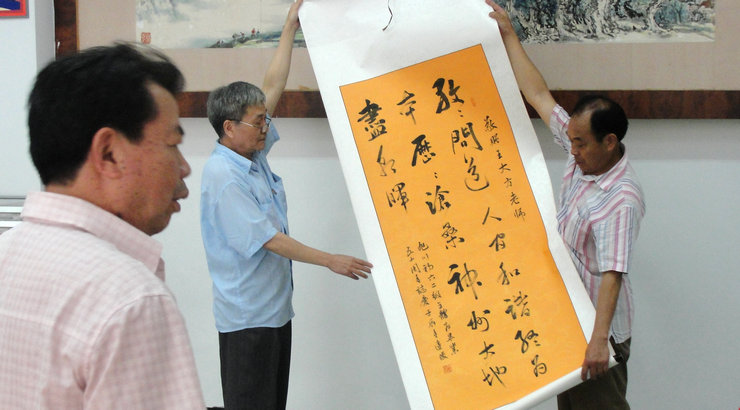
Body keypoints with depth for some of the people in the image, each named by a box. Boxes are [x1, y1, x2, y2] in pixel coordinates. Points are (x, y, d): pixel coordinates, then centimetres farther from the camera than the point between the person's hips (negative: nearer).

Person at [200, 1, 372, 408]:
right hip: (246, 316, -9)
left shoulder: (253, 154, 7)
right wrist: (330, 260, -16)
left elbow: (273, 87, 15)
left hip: (275, 308, 9)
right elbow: (267, 238, -20)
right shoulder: (223, 175, -18)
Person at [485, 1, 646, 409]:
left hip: (598, 331, -9)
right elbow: (539, 95, 5)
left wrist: (599, 340, -38)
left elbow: (612, 273, -32)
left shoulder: (622, 199, -26)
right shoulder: (584, 155, -2)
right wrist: (508, 35, 7)